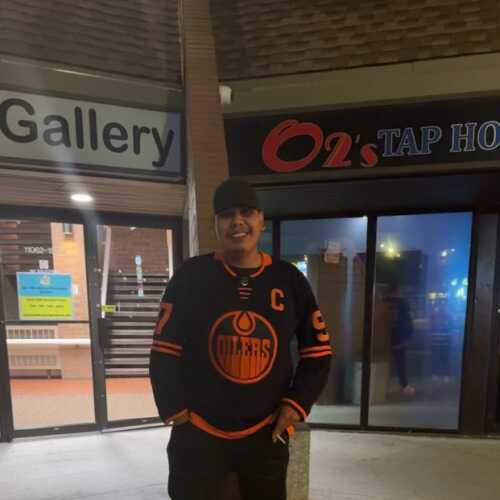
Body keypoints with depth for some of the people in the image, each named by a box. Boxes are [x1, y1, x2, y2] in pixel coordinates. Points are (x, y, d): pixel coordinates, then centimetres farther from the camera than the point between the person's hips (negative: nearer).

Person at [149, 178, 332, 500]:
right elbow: (164, 351, -2)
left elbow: (318, 351, 3)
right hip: (197, 433, -1)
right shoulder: (191, 276, -10)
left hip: (266, 434, 2)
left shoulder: (289, 280, -5)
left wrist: (296, 404, -3)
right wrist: (174, 409, -6)